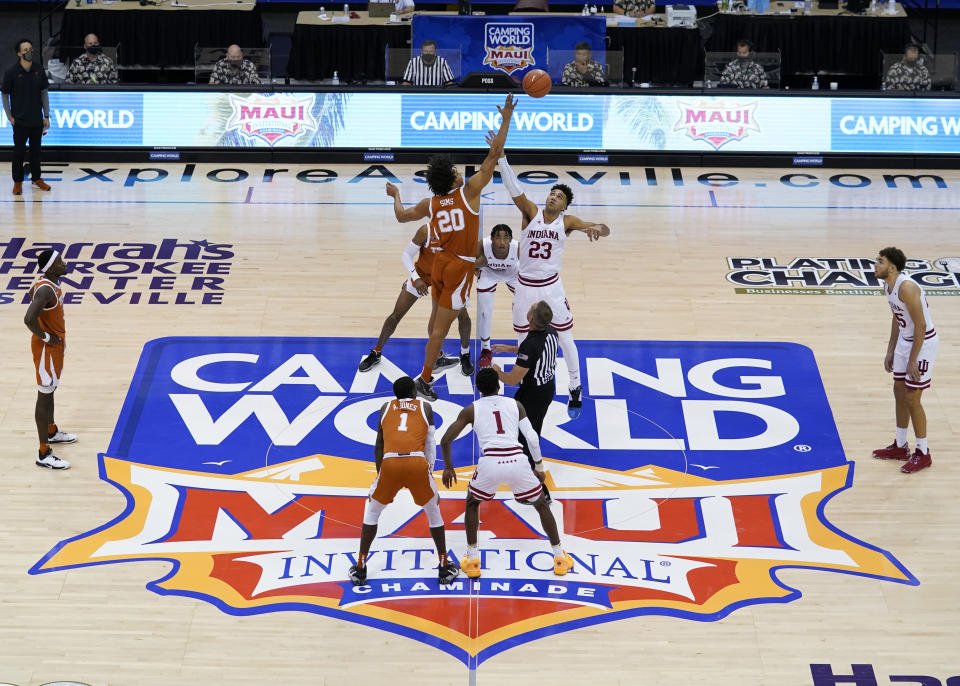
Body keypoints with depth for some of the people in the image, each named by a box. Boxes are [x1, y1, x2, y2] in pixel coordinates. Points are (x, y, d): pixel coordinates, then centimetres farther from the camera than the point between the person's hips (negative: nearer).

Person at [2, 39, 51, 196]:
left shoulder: (39, 70, -1)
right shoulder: (11, 72, -11)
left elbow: (44, 93, 7)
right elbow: (5, 95, -1)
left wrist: (46, 116, 6)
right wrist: (10, 117, -4)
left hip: (37, 120, 3)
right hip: (20, 121, -3)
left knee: (36, 150, 13)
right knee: (19, 152, 4)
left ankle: (37, 179, 26)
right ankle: (18, 182, 14)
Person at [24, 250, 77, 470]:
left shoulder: (50, 281, -1)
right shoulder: (46, 290, -31)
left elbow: (32, 294, 21)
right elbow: (29, 319, -41)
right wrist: (46, 337, -24)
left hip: (56, 343, 10)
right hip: (46, 348, -10)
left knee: (50, 390, 27)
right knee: (44, 397, -3)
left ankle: (51, 432, 48)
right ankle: (44, 454, 3)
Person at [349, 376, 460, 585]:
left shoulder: (386, 407, 25)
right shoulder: (425, 407, 22)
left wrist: (380, 472, 35)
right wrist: (436, 470, 31)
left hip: (390, 463, 1)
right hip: (417, 463, -1)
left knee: (372, 510, 23)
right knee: (433, 510, 23)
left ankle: (360, 569, 20)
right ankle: (445, 567, 25)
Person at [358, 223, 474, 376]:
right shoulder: (426, 231, -31)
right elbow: (406, 255, -22)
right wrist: (416, 278, -35)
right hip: (422, 273, -1)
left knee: (463, 314, -12)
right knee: (396, 315, 2)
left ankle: (465, 356, 12)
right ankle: (375, 353, 22)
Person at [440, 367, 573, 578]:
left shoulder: (471, 409, 16)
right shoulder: (515, 404, 19)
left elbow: (446, 440, 12)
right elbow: (532, 438, 10)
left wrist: (448, 468, 27)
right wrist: (539, 466, 22)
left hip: (489, 461, -1)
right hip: (517, 461, 1)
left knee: (472, 503, 29)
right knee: (541, 504, 25)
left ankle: (472, 561, 23)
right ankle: (560, 558, 26)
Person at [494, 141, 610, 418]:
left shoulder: (567, 221, -5)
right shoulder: (531, 212, -5)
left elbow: (606, 230, -12)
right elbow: (513, 187, -18)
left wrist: (597, 228, -38)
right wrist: (501, 156, -31)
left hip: (551, 287, -1)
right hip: (525, 287, 1)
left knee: (566, 339, 3)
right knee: (524, 340, 11)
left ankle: (575, 391, 17)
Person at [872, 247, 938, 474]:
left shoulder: (906, 288, -28)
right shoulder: (888, 286, 2)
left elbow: (920, 325, -26)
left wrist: (913, 360, -23)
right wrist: (890, 351, 18)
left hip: (923, 343, -10)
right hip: (905, 340, 10)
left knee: (912, 399, -4)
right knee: (899, 392, 16)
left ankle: (923, 454, 9)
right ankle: (900, 447, 30)